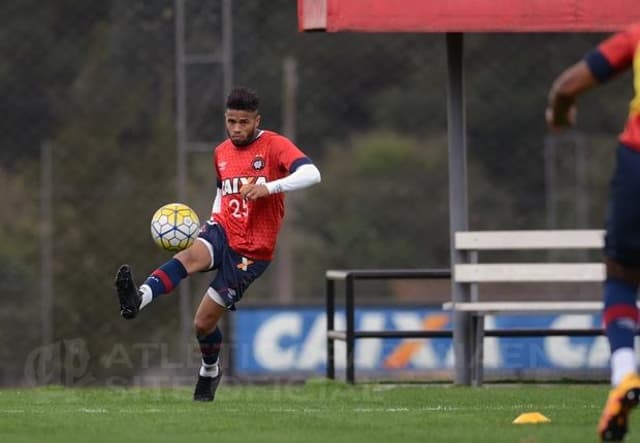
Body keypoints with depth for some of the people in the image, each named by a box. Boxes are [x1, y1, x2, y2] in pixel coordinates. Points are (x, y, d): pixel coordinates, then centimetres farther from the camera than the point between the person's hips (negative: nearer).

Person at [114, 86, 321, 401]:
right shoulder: (221, 153, 12)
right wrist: (209, 225, 15)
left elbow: (311, 174, -23)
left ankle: (209, 371, 28)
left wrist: (268, 187, -36)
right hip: (222, 233, 4)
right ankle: (138, 299, -50)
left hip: (251, 252, -4)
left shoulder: (274, 145, -8)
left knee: (203, 323, -2)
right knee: (191, 256, -34)